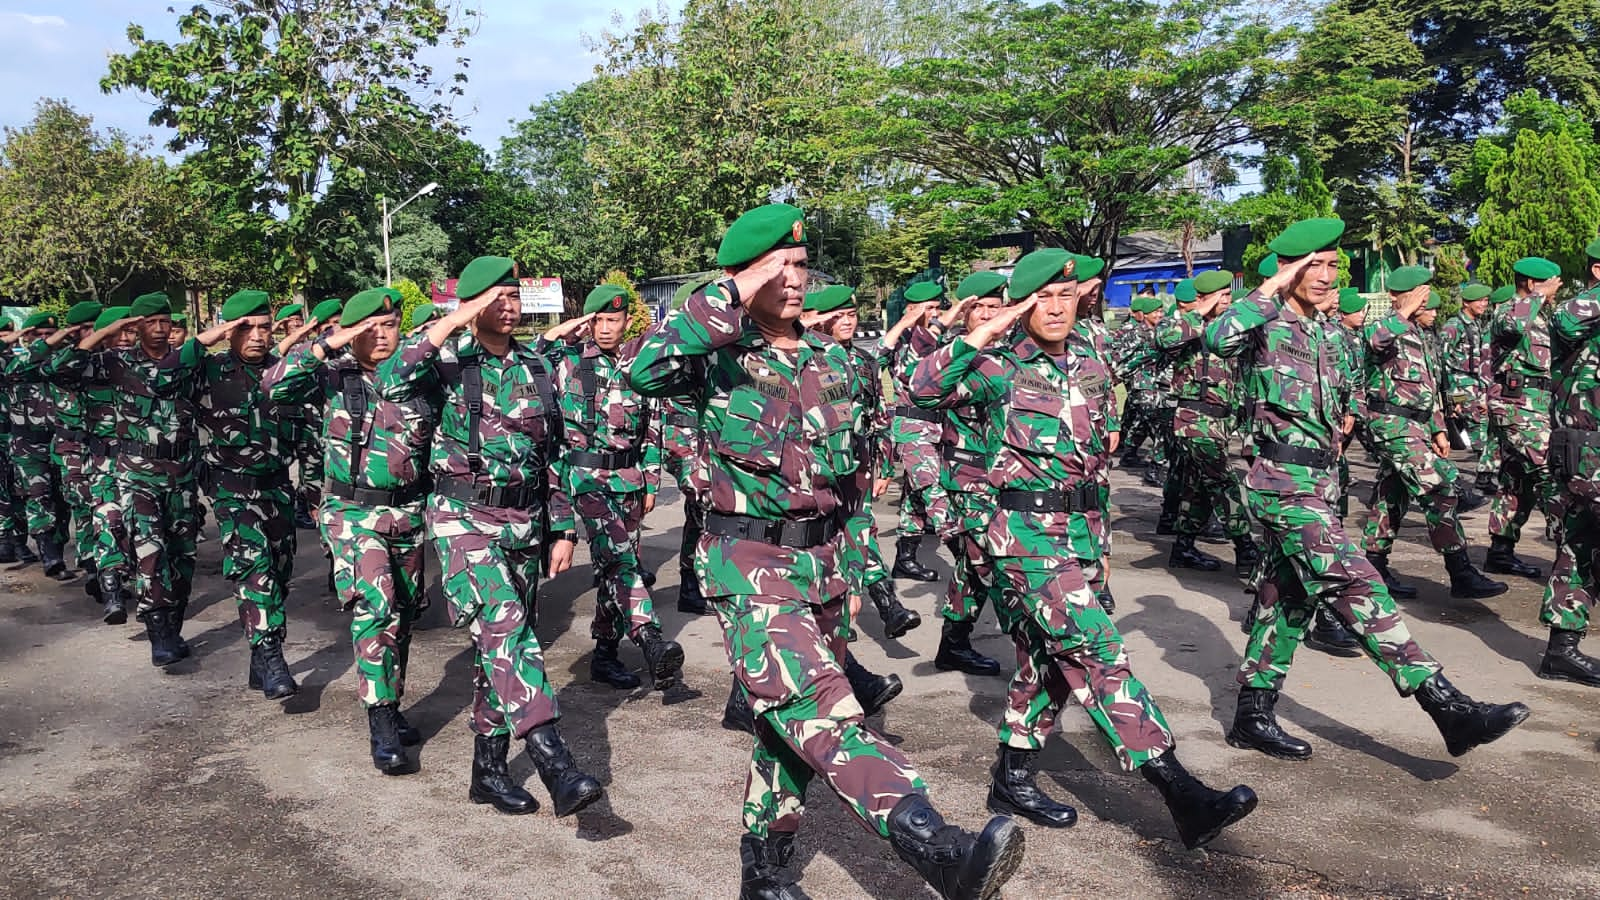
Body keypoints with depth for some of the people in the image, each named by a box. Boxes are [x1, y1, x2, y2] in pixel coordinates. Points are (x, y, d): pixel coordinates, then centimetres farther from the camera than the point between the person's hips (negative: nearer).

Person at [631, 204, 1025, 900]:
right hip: (751, 565, -6)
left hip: (824, 563, 6)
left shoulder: (835, 360, 10)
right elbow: (645, 370, -29)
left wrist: (857, 567, 18)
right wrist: (731, 298, -25)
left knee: (797, 720, 13)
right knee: (820, 708, -23)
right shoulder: (719, 356, -6)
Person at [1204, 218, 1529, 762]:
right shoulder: (1266, 325, -9)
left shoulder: (1322, 328, 14)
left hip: (1317, 481, 9)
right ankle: (1448, 707, -15)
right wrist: (1273, 286, -23)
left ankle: (1253, 716, 21)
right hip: (1283, 481, -9)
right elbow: (1218, 339, -32)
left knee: (1287, 596, 12)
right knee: (1357, 586, -13)